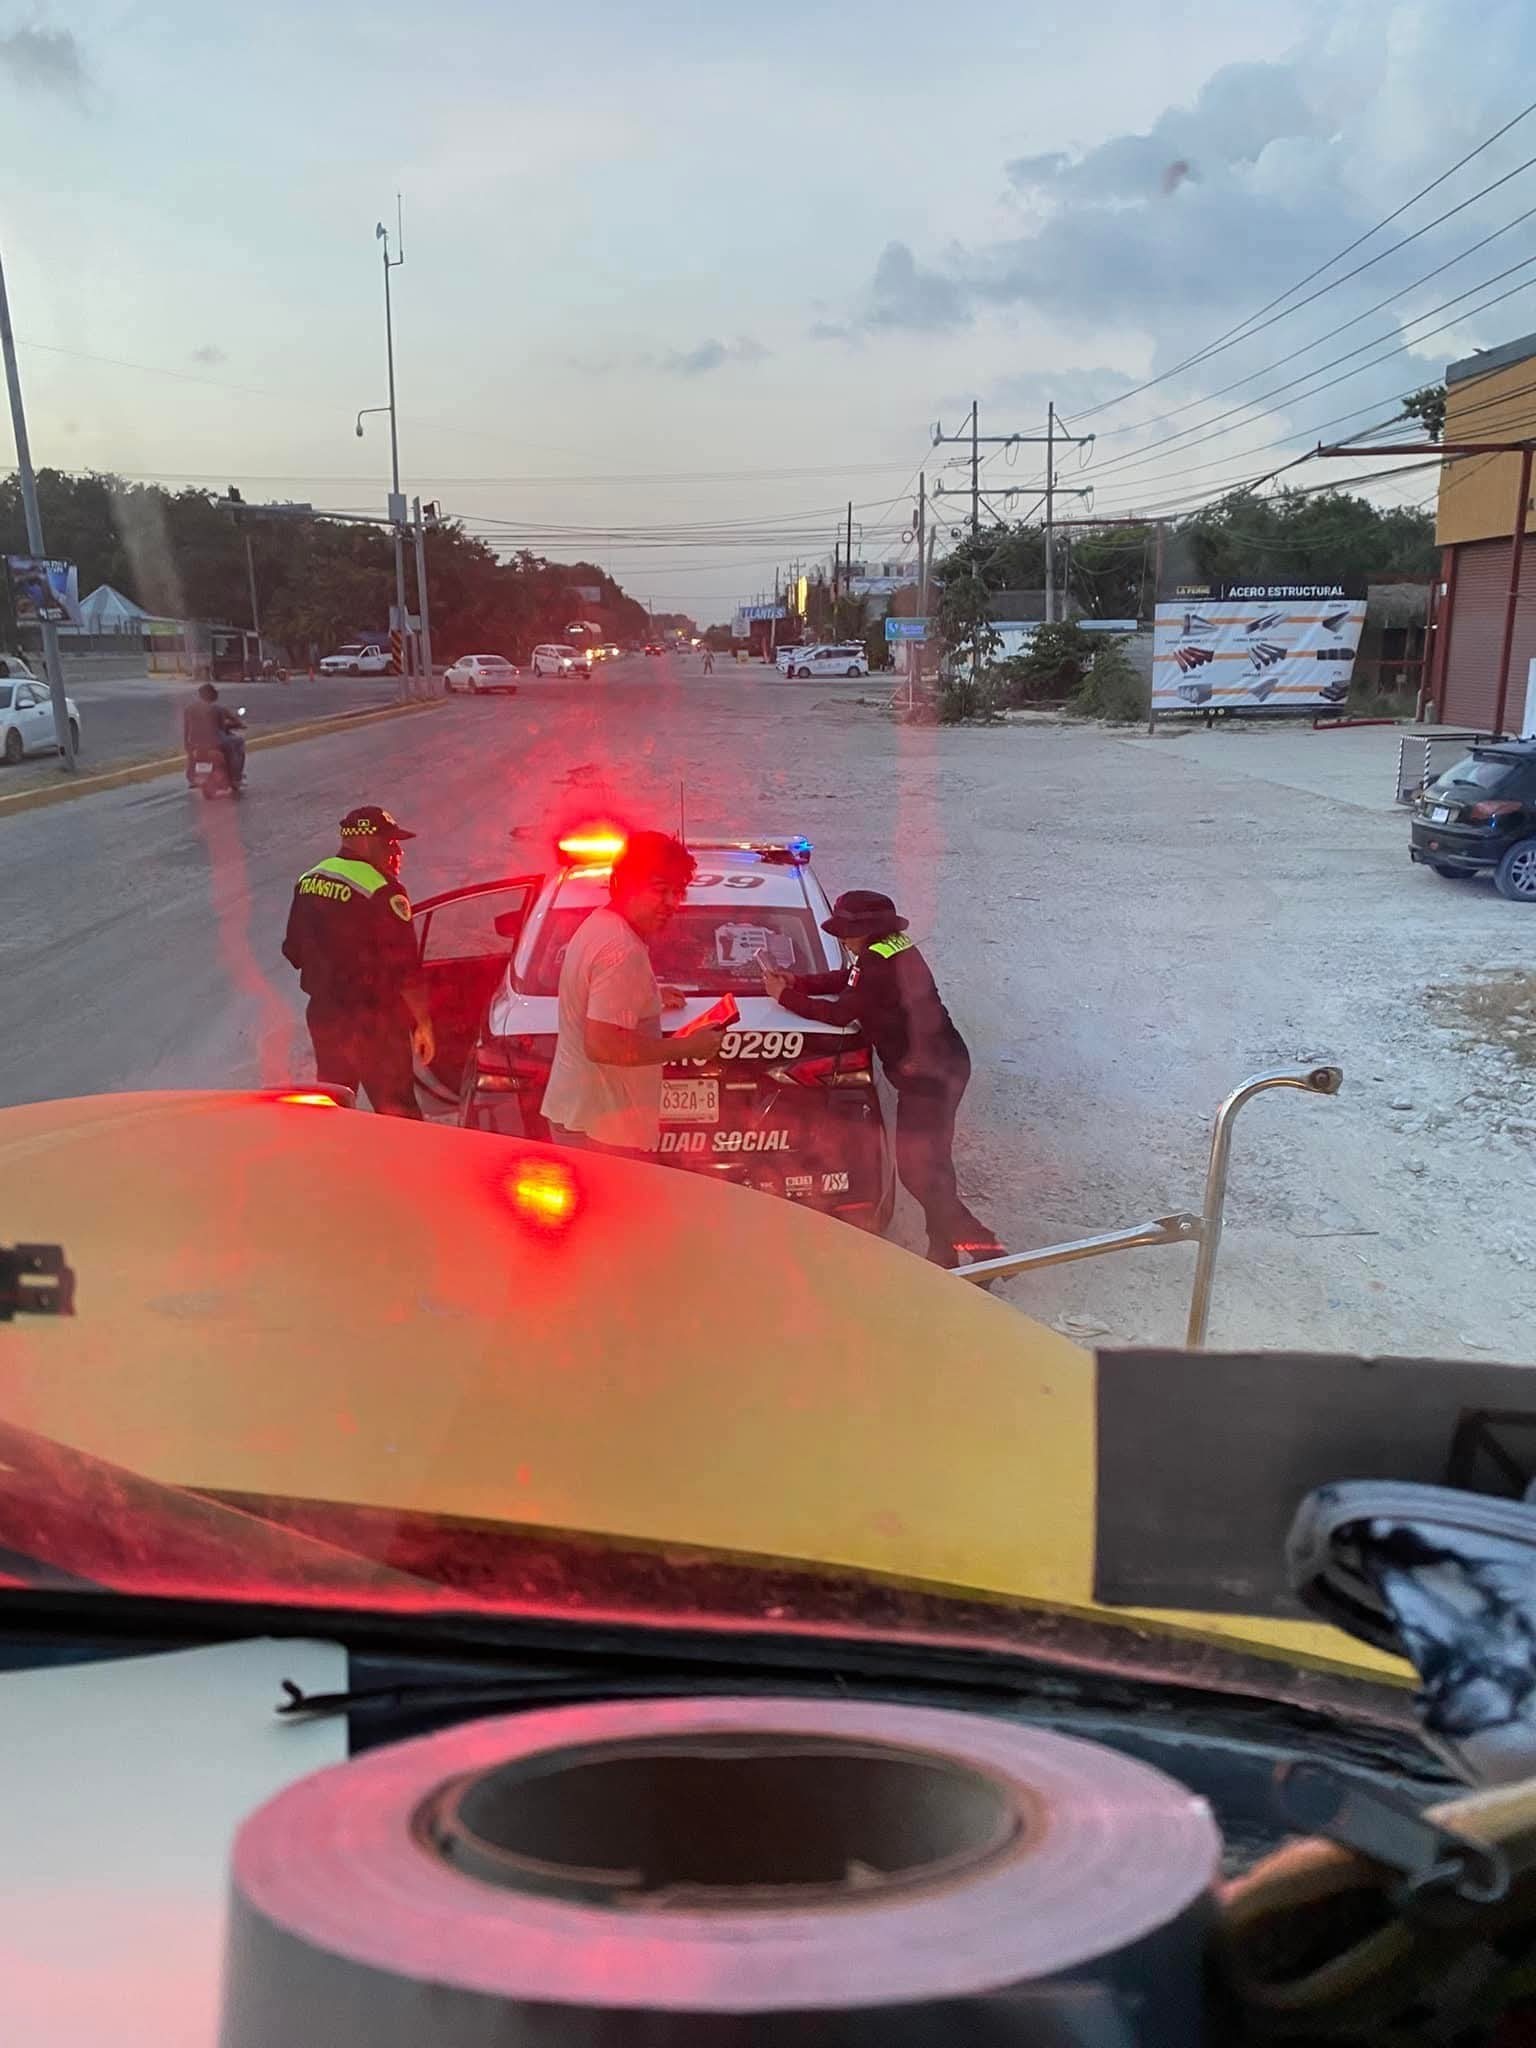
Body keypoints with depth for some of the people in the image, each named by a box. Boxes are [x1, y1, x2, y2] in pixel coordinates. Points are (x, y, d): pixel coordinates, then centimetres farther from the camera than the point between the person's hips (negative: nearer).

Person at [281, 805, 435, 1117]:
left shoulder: (308, 882, 7)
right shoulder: (382, 892, -17)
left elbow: (293, 951, 15)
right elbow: (405, 967, -18)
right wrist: (423, 1023, -11)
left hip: (324, 1014, 8)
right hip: (372, 1021, -8)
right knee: (396, 1113, -1)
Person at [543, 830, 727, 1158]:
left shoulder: (597, 923, 8)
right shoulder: (623, 951, -24)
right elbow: (602, 1045, -29)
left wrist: (650, 999, 25)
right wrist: (688, 1048, -21)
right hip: (603, 1128, -10)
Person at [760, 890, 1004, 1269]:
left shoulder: (879, 962, -20)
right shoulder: (892, 948, 10)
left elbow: (839, 1013, -15)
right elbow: (845, 981, 23)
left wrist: (784, 997, -5)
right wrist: (795, 983, 11)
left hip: (928, 1076, -10)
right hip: (942, 1067, 10)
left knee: (917, 1167, -4)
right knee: (930, 1164, 16)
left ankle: (978, 1242, -4)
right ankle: (945, 1251, 24)